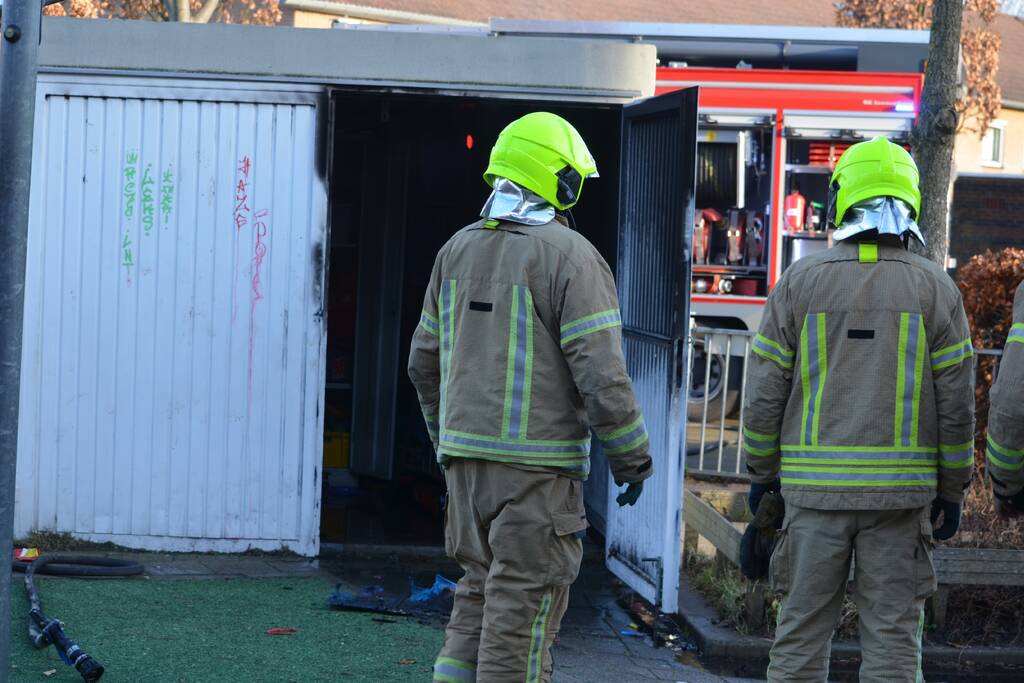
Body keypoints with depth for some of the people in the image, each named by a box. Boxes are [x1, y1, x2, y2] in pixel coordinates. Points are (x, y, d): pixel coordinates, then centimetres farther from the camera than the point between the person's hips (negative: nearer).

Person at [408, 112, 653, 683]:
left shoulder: (460, 249, 10)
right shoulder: (571, 257, -11)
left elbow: (426, 362, 16)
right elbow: (601, 373, -15)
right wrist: (632, 459, -5)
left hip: (466, 456, 7)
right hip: (538, 464, -7)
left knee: (481, 593, 16)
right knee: (523, 605, -1)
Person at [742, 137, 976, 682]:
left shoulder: (801, 280, -1)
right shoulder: (934, 288, -1)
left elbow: (765, 390, 1)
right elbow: (956, 401, -1)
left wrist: (761, 472, 13)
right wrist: (952, 489, 9)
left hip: (814, 488, 0)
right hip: (900, 492, 0)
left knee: (801, 635, 7)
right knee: (892, 637, 4)